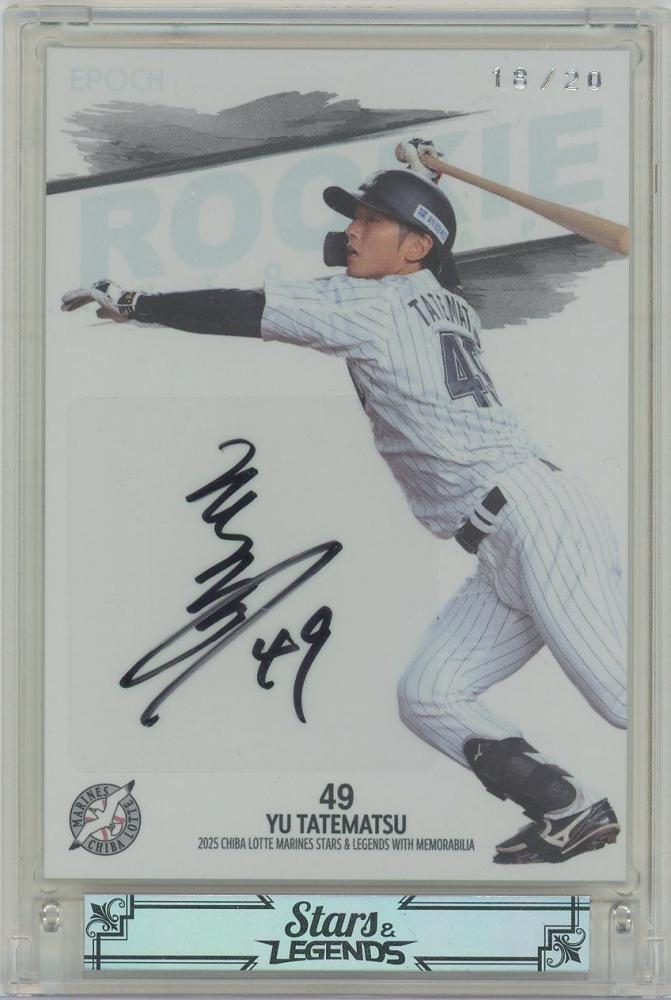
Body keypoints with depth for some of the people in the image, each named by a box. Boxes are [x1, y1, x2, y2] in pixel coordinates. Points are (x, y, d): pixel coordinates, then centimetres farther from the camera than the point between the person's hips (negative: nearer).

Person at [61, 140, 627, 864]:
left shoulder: (375, 304, -5)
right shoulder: (445, 306, 18)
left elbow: (243, 312, -6)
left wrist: (129, 303, 2)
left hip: (535, 518, -9)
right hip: (505, 556, 9)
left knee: (627, 695, -13)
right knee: (426, 697, 5)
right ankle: (572, 816, 8)